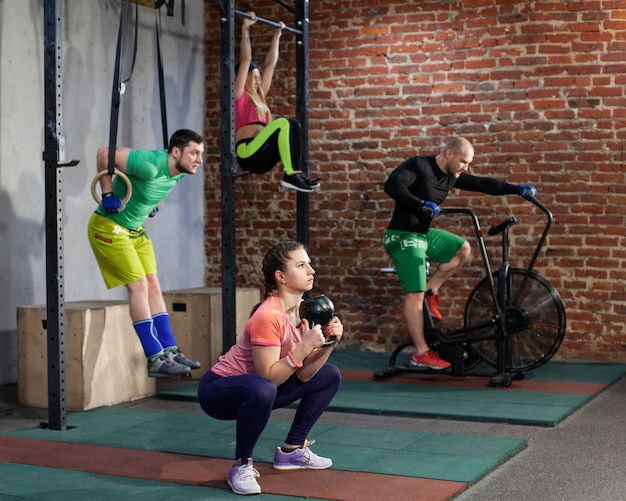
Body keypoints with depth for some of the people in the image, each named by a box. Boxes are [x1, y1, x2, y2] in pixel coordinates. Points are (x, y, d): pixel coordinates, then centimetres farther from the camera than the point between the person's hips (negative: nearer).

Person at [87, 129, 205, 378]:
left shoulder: (178, 172, -2)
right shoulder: (150, 164, -30)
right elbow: (104, 154, -25)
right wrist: (107, 194, -22)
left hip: (135, 230, 9)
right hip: (109, 227, -9)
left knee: (153, 286, 4)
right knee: (138, 286, -12)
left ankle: (170, 351, 7)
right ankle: (156, 360, -10)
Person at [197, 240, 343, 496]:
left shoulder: (303, 311, -3)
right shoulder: (268, 316, -28)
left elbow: (304, 375, -2)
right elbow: (269, 377, -29)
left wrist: (328, 343, -15)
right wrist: (303, 348, -34)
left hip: (258, 389, 9)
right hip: (218, 390, -9)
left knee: (330, 376, 9)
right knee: (262, 390, -41)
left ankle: (291, 450, 15)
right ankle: (241, 465, -17)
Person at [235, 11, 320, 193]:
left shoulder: (259, 96, 25)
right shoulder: (239, 96, 4)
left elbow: (271, 64, 28)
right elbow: (245, 60, -2)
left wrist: (277, 35, 31)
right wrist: (245, 29, -3)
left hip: (262, 157, 8)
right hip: (248, 154, -8)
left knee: (294, 125, 0)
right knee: (282, 123, -22)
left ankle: (295, 173, -12)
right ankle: (290, 175, -29)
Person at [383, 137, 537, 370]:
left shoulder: (452, 176, 7)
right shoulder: (419, 165, -16)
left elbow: (482, 184, 10)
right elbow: (392, 185, -29)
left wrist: (518, 189, 4)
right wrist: (421, 205, -35)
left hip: (424, 234, 9)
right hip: (404, 236, -9)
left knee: (463, 249, 12)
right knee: (415, 294, -10)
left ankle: (430, 292, 13)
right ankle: (421, 354, -5)